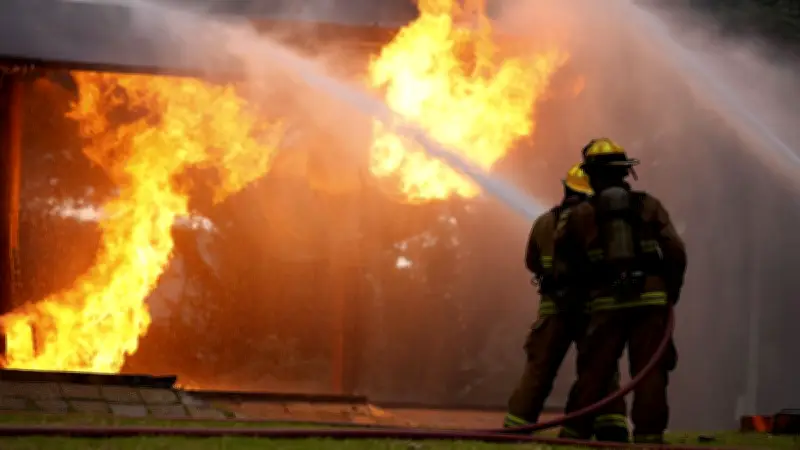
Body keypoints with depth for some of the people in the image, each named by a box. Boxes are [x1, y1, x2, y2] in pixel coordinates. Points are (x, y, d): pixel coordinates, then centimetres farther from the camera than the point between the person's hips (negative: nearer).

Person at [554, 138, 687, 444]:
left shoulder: (581, 214, 9)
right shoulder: (649, 206, 8)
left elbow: (561, 261, 11)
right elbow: (676, 252, 1)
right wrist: (671, 292, 11)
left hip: (607, 303, 0)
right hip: (650, 298, 0)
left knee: (593, 370, 7)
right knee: (649, 371, 0)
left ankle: (574, 432, 8)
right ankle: (648, 435, -7)